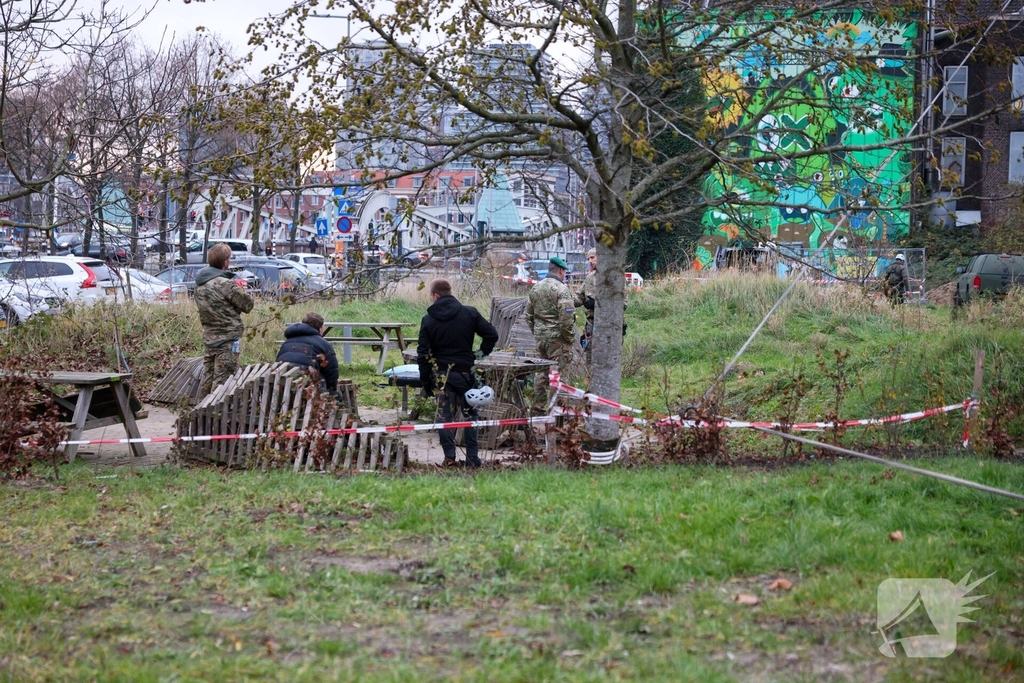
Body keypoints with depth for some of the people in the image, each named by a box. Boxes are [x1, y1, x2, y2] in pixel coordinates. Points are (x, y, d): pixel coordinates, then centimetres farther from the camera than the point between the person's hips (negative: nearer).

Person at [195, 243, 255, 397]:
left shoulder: (200, 282, 6)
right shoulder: (226, 284, -20)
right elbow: (247, 305, -11)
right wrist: (239, 290, 8)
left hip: (208, 337, 8)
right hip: (227, 339, -8)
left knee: (207, 377, 15)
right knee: (222, 379, -3)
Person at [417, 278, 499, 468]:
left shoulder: (428, 320, -4)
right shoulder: (470, 313, -3)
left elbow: (423, 354, -4)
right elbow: (491, 334, -3)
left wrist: (425, 381, 3)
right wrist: (482, 354, 11)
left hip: (441, 375, -1)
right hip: (465, 372, 1)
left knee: (445, 416, 6)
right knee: (470, 415, 9)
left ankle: (449, 457, 2)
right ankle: (472, 458, 8)